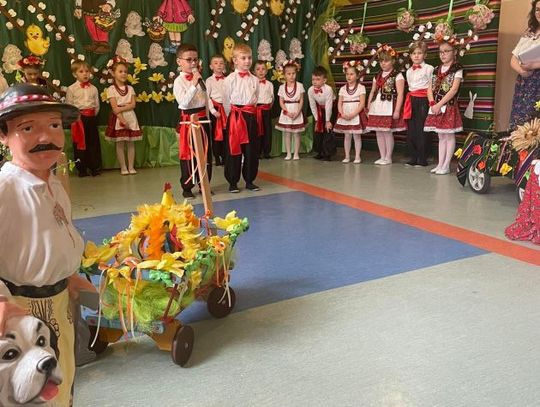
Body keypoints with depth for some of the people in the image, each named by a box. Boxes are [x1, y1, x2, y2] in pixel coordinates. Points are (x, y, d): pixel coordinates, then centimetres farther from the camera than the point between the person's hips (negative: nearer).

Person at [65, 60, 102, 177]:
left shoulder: (93, 88, 8)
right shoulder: (71, 89, -1)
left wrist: (93, 115, 4)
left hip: (91, 118, 3)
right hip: (78, 118, -2)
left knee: (94, 143, 5)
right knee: (80, 144, 2)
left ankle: (95, 167, 13)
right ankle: (81, 169, 9)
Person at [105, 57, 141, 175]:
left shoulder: (130, 88, 9)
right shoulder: (111, 89, -3)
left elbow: (133, 105, -2)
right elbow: (115, 108, -10)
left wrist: (121, 108, -16)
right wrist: (122, 120, -18)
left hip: (131, 117, 4)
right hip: (118, 118, -3)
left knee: (131, 143, 5)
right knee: (120, 143, 0)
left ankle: (131, 167, 11)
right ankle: (123, 168, 7)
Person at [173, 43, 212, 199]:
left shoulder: (199, 78, 11)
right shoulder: (179, 81, -9)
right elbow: (183, 102, -22)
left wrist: (208, 117, 13)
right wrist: (194, 85, -26)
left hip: (203, 118, 6)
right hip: (188, 120, -6)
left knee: (206, 153, 10)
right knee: (188, 154, 1)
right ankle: (187, 187, 11)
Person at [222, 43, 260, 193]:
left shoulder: (254, 79, 7)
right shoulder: (230, 79, -5)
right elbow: (226, 102, -1)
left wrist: (250, 112, 8)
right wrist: (233, 115, 1)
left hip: (251, 117, 4)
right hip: (235, 117, -4)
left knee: (252, 150, 7)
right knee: (233, 150, 2)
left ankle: (249, 180, 19)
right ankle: (232, 182, 12)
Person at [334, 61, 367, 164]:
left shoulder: (361, 87, -3)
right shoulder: (343, 89, 8)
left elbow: (362, 103, -10)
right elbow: (339, 103, 4)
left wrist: (353, 115, -18)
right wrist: (342, 114, -13)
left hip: (357, 115, -3)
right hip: (345, 116, 3)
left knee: (357, 136, 1)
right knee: (347, 136, 8)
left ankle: (357, 156, 7)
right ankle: (347, 156, 15)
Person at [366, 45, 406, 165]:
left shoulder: (397, 76, -3)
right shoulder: (377, 76, 16)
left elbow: (400, 94, -10)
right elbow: (372, 92, 19)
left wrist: (397, 110, -17)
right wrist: (368, 108, 12)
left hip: (389, 107, -6)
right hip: (377, 107, 6)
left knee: (387, 132, -4)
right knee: (379, 132, 7)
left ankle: (388, 157, 7)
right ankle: (382, 157, 16)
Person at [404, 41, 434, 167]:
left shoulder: (428, 68, -1)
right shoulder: (409, 71, 16)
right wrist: (410, 98, 13)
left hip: (423, 100, -6)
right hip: (411, 100, 6)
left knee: (421, 130, -6)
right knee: (411, 130, 5)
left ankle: (422, 159, 1)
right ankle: (413, 158, 13)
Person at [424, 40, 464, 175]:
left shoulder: (457, 69, -5)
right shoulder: (436, 70, 13)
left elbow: (454, 89, -15)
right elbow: (430, 89, 8)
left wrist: (439, 104, -18)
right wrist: (432, 103, -8)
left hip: (449, 106, -6)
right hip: (436, 107, 6)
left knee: (449, 136, -1)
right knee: (441, 136, 10)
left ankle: (446, 165, 2)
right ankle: (440, 164, 14)